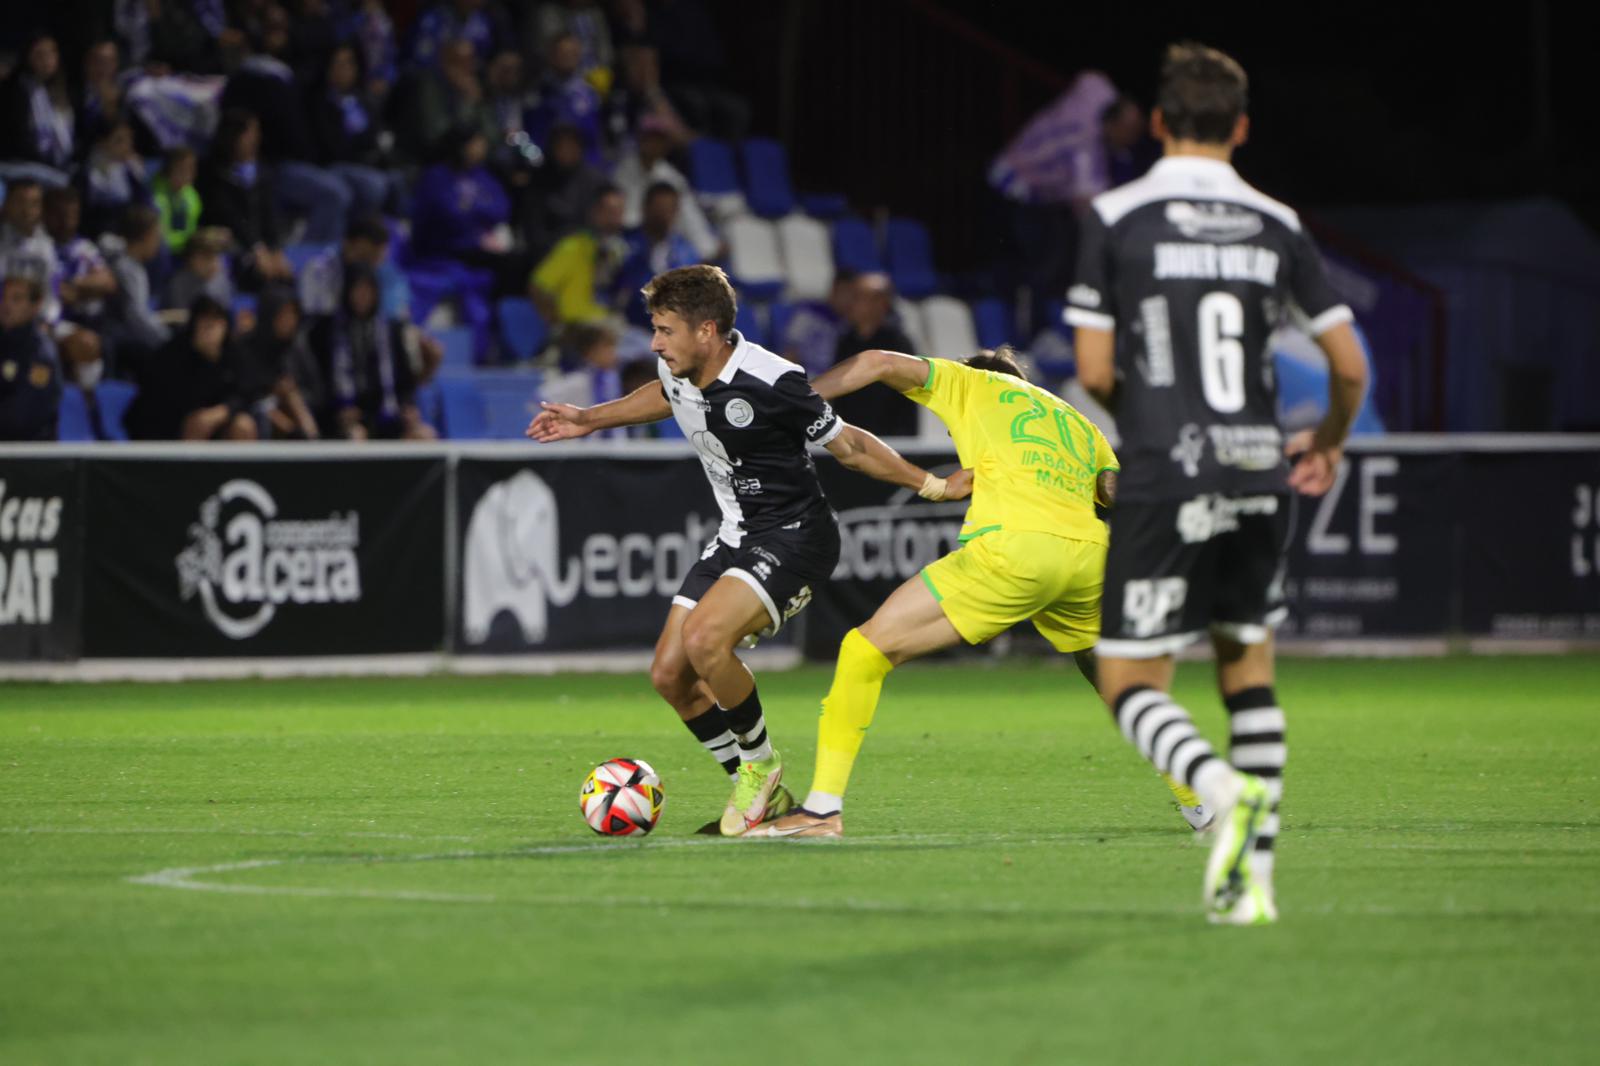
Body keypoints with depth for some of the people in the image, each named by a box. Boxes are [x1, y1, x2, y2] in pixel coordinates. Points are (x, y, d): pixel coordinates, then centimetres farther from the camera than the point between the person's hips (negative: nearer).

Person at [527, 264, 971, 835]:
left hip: (794, 534, -9)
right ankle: (761, 792, 17)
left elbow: (848, 445, -13)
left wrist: (934, 486, -10)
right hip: (736, 537, 9)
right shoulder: (677, 370, -3)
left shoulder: (770, 383, -25)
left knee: (704, 639, -29)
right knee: (670, 674, 2)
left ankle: (762, 764, -4)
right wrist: (589, 420, 27)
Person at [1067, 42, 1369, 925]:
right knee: (1248, 665, 19)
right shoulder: (1276, 227, 6)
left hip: (1162, 481, -4)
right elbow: (1350, 365, 7)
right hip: (1257, 475, 4)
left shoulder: (1116, 217, -3)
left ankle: (1226, 789, -27)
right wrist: (1328, 444, 27)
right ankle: (1254, 876, 12)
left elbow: (1095, 372, -5)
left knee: (1131, 685, 3)